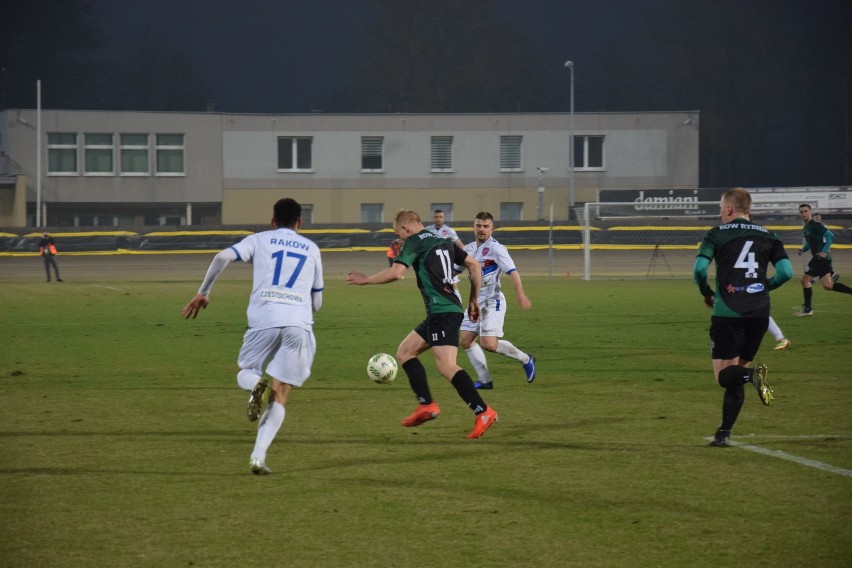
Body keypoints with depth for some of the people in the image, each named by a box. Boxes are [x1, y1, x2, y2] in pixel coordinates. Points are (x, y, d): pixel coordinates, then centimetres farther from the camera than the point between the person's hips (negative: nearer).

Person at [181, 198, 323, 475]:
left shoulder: (260, 240, 16)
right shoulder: (311, 249, 22)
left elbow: (223, 257, -2)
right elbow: (317, 302, 25)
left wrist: (203, 293, 8)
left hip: (264, 319, -1)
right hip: (299, 324, 1)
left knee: (246, 371, 23)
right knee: (279, 398, 7)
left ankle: (255, 385, -15)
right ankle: (258, 457, -9)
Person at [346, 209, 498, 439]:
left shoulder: (414, 242, -4)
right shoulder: (443, 242, 19)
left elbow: (396, 272, -16)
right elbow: (475, 266, 19)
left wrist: (366, 280, -2)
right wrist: (473, 300, 24)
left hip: (441, 312, -9)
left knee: (447, 366, -16)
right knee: (404, 352, 16)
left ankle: (484, 412, -24)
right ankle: (427, 405, 9)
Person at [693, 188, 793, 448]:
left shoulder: (717, 234, 1)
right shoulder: (768, 236, 10)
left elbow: (699, 269, -10)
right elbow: (786, 272, 1)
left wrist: (706, 293, 9)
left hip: (727, 313, -4)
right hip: (758, 312, 4)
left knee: (724, 374, -2)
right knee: (736, 372, 15)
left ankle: (752, 375, -35)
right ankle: (724, 433, 10)